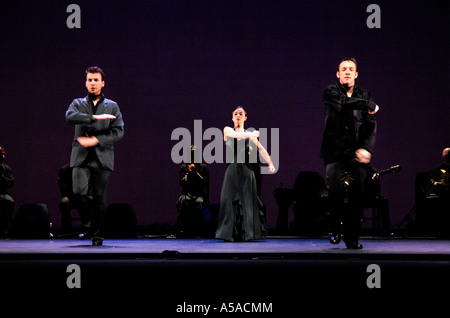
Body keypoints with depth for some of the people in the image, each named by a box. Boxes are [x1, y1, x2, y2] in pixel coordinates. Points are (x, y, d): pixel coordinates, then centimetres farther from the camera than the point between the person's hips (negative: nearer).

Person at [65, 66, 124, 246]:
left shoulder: (112, 106, 13)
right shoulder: (78, 103, 14)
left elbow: (119, 132, 3)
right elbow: (70, 117, -9)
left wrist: (96, 140, -8)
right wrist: (95, 117, -16)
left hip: (102, 157, 0)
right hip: (81, 157, 0)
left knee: (99, 197, -2)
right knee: (79, 192, -15)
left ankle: (97, 235, 10)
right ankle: (88, 220, 13)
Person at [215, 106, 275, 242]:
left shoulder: (250, 134, 11)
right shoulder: (227, 130, 9)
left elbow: (260, 148, -1)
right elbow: (237, 135, -12)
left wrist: (270, 164, -15)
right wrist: (253, 134, 2)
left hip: (246, 171, 1)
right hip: (232, 170, -1)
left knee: (247, 201, -2)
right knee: (230, 200, -5)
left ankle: (247, 233, 4)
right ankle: (230, 233, -1)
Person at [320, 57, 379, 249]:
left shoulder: (364, 95, 12)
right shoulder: (331, 92, 5)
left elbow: (371, 125, 6)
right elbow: (343, 104, -18)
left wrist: (366, 149, -9)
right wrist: (368, 105, -10)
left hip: (357, 153, 2)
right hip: (335, 151, -2)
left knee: (357, 196, -3)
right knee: (335, 190, -10)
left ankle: (352, 238, 5)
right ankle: (335, 229, 14)